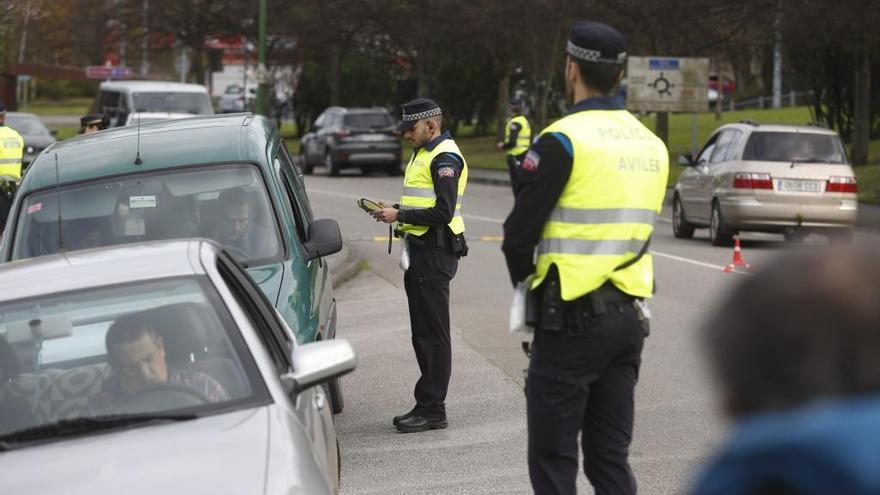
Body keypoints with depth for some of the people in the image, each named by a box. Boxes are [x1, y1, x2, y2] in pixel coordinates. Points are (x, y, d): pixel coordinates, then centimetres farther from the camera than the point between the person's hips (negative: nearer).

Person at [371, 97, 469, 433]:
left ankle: (432, 410, -4)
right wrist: (395, 209, 8)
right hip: (420, 251, 11)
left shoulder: (445, 158, -14)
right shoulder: (424, 154, 19)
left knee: (433, 333, -7)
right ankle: (426, 406, 20)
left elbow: (443, 213, -21)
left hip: (435, 253, -11)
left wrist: (399, 215, -16)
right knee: (423, 332, 13)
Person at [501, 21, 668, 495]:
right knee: (610, 456, 13)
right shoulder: (650, 144, 10)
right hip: (630, 317, 7)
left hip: (573, 320, -7)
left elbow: (519, 233, -11)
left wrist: (525, 282, 9)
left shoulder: (563, 140, -12)